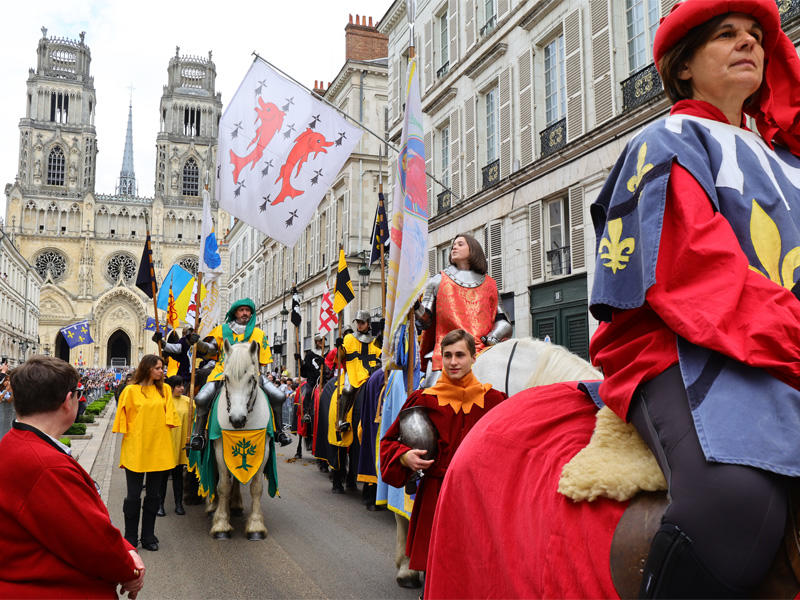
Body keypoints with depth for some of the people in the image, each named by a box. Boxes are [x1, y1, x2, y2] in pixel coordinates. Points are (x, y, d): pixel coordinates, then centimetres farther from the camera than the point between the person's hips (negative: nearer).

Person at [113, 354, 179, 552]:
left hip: (158, 448, 3)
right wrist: (127, 435, -4)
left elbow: (169, 416, 9)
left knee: (154, 495, 10)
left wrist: (163, 437, 3)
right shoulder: (131, 391, -2)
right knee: (133, 495, 2)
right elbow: (123, 418, 1)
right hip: (135, 449, -3)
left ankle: (148, 537, 20)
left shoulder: (165, 390, 7)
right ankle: (130, 537, 14)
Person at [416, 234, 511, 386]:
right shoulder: (437, 281, 15)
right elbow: (425, 322, 8)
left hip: (483, 351, 1)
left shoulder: (489, 285, 19)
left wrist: (493, 337, -3)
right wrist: (415, 305, -12)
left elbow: (503, 322, 17)